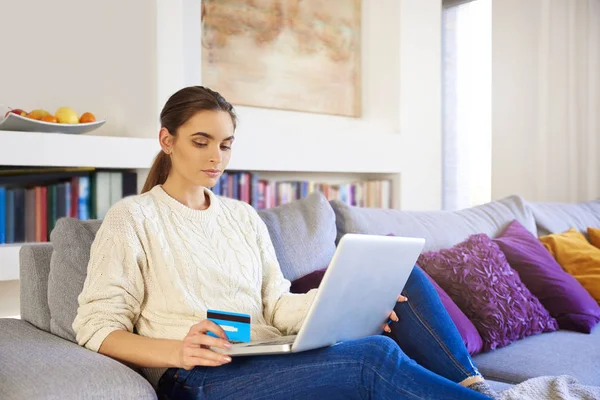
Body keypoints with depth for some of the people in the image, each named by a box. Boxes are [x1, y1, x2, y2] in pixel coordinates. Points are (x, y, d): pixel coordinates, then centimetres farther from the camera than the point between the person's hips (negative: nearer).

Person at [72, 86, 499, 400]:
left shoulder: (244, 217, 19)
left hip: (273, 360, 6)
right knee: (375, 356, -31)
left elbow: (277, 305, 11)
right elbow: (97, 326, -5)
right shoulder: (132, 218, 3)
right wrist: (177, 352, -25)